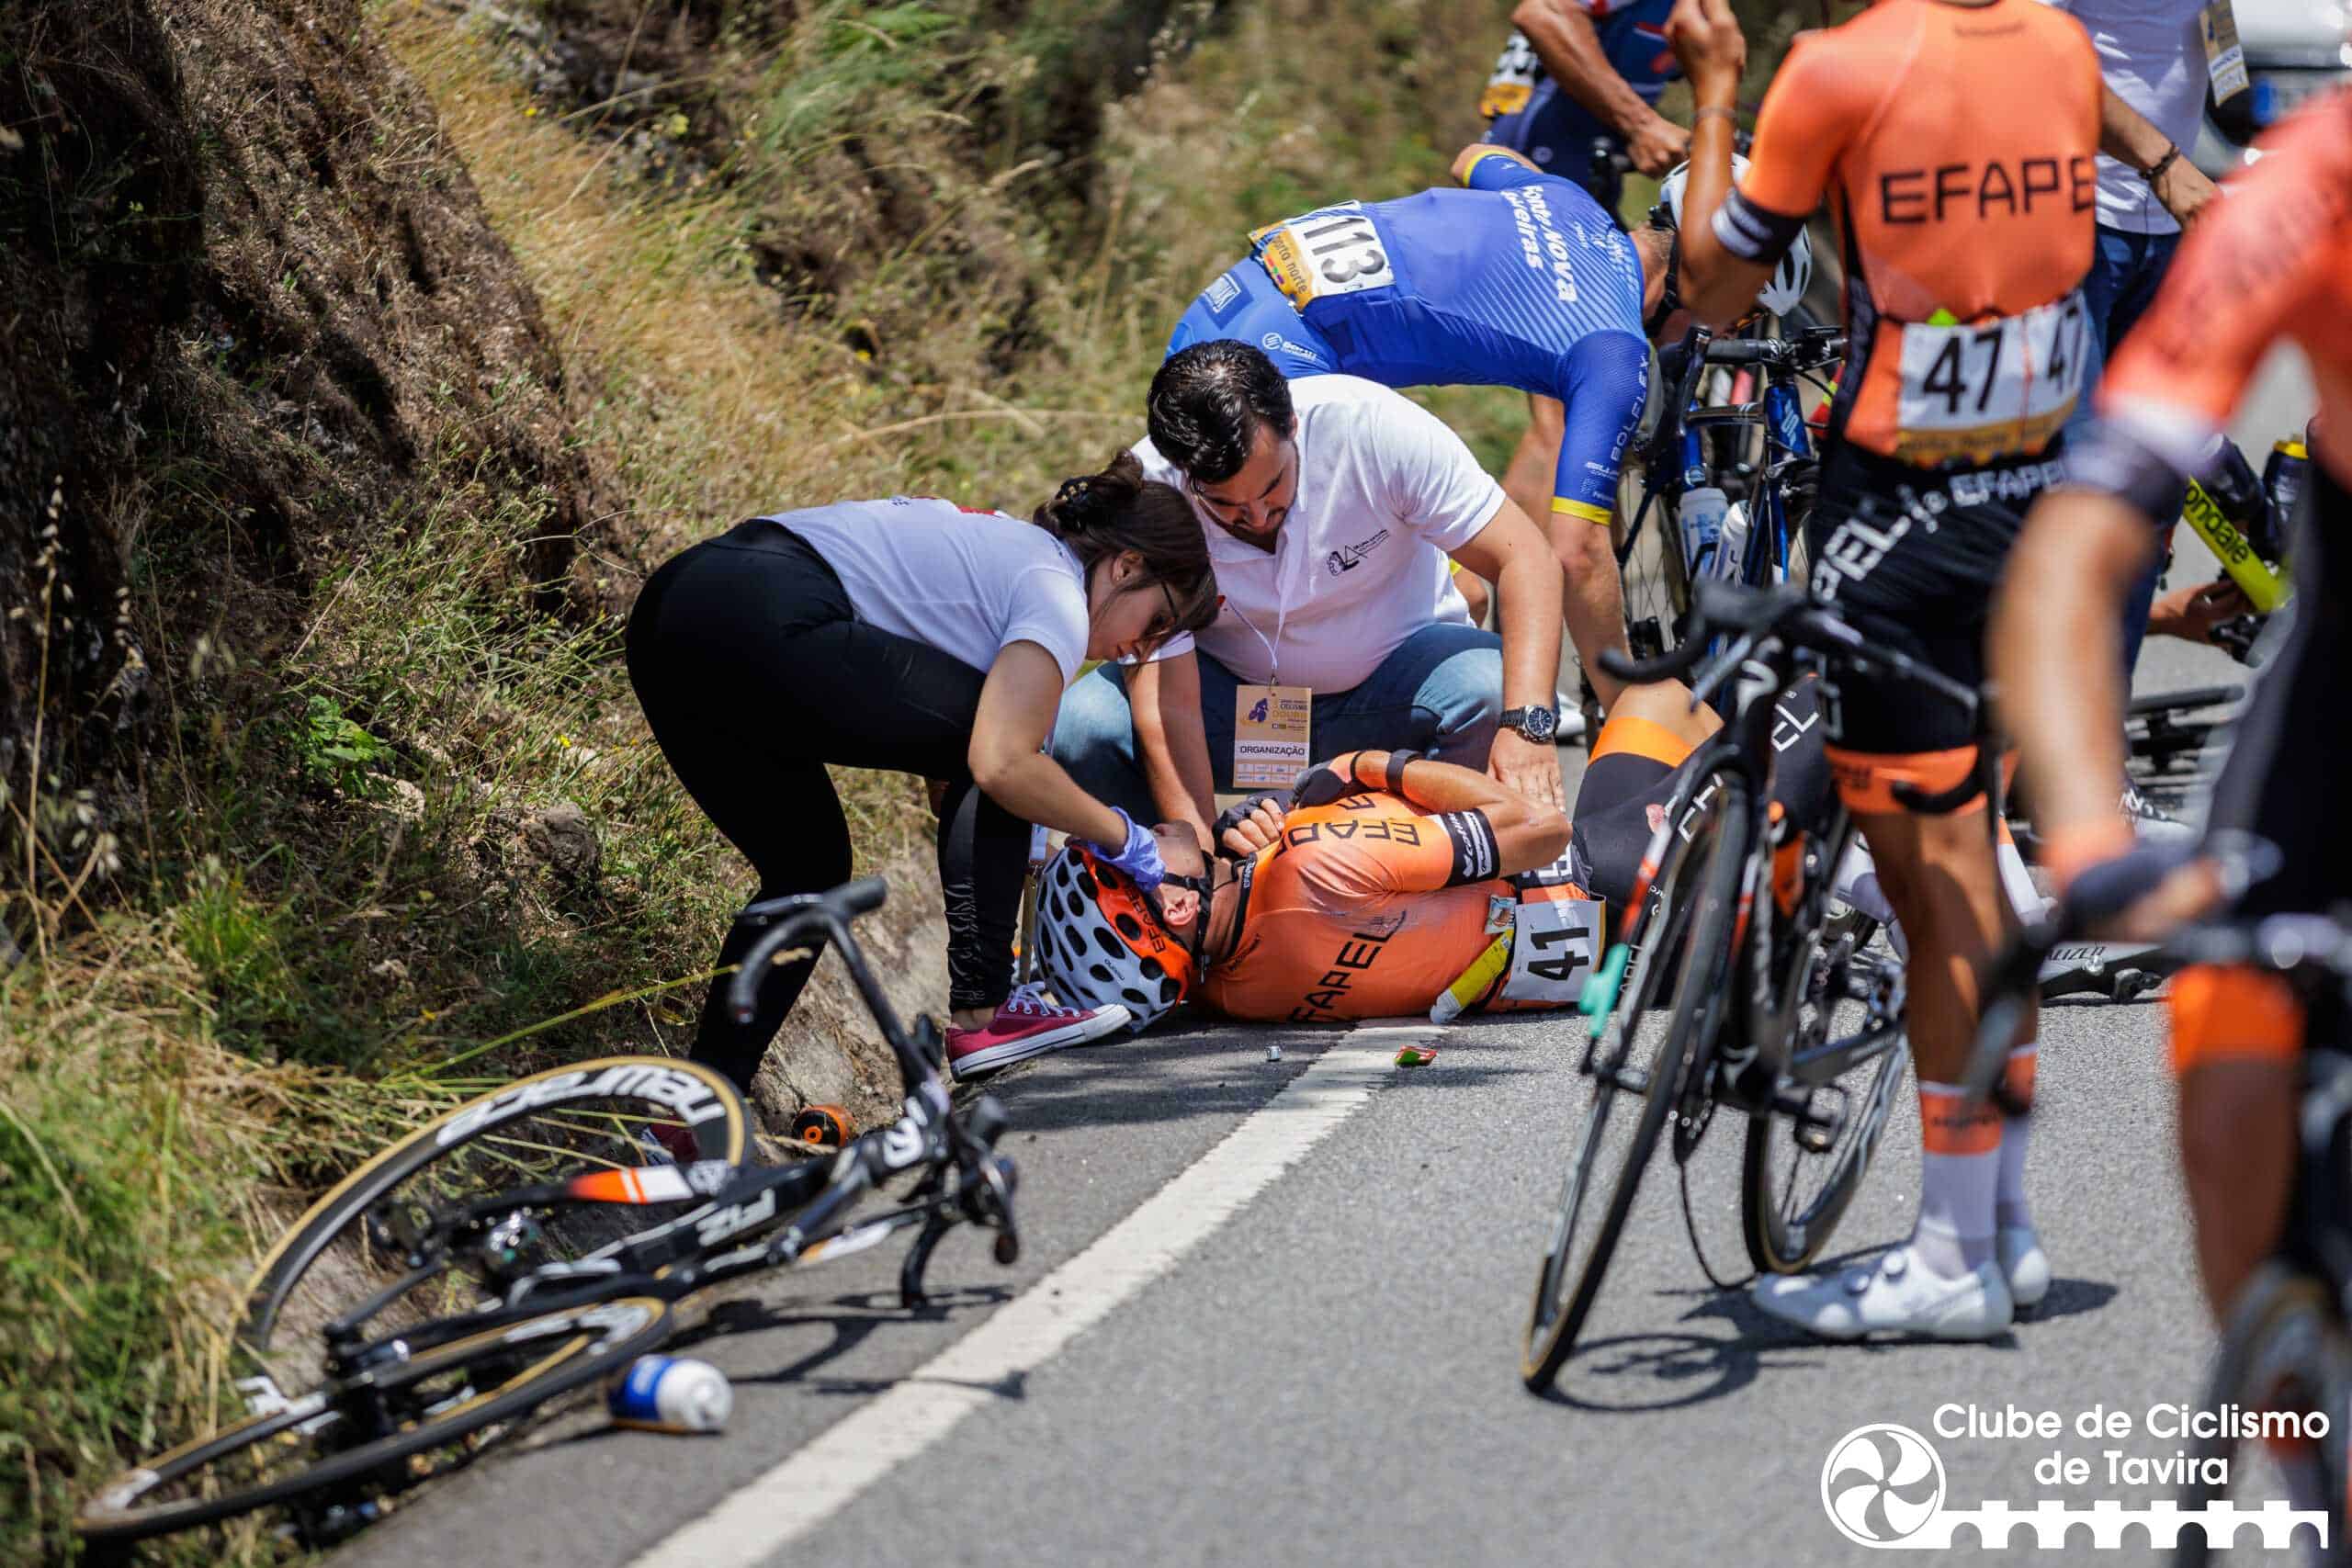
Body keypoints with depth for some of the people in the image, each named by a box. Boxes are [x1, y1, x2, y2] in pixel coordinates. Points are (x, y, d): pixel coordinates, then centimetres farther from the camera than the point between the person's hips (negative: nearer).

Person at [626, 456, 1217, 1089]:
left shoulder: (1004, 542, 30)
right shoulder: (1059, 593, 3)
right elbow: (1002, 762, -11)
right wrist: (1119, 835, 4)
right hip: (769, 630, -10)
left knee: (807, 869, 20)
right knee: (995, 746, 5)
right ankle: (982, 1015, 5)